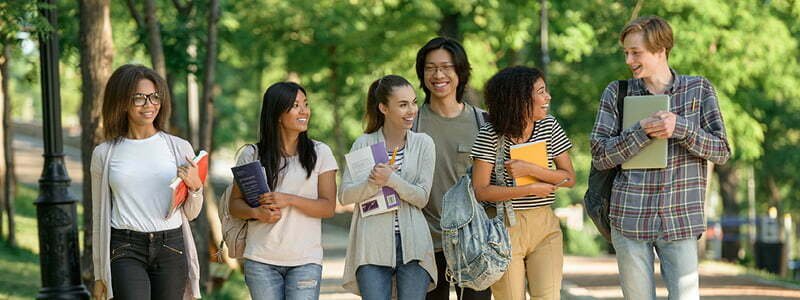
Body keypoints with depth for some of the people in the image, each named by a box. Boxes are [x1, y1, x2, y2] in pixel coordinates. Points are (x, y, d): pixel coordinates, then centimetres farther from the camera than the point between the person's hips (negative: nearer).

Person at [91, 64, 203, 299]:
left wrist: (196, 187, -8)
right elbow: (99, 218, 12)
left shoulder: (179, 148, 7)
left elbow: (191, 213, 13)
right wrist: (99, 275, 12)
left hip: (171, 248, 2)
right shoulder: (104, 154, 6)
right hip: (125, 251, -2)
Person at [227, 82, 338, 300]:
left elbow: (328, 208, -1)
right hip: (261, 261, 1)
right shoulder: (251, 155, 5)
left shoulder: (320, 153, 4)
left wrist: (289, 200, -15)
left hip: (306, 260, 0)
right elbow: (235, 204, 8)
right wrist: (256, 212, -14)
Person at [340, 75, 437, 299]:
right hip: (373, 245, -1)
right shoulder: (364, 144, 4)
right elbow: (345, 195, -1)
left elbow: (422, 197, -2)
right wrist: (373, 183, -20)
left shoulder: (423, 144, 5)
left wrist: (391, 179, -17)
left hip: (412, 245, 1)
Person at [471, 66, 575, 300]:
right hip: (505, 227, -3)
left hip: (545, 227, 3)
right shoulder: (490, 135, -7)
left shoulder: (550, 127, 5)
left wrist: (529, 170, -14)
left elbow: (569, 178, 1)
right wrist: (531, 189, -12)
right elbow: (480, 191, -12)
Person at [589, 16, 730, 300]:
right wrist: (641, 131, -14)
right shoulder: (617, 94, 6)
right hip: (629, 219, 1)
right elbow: (600, 156, 1)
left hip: (680, 220, -1)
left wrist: (680, 127, -15)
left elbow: (721, 151, 1)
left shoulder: (699, 89, 5)